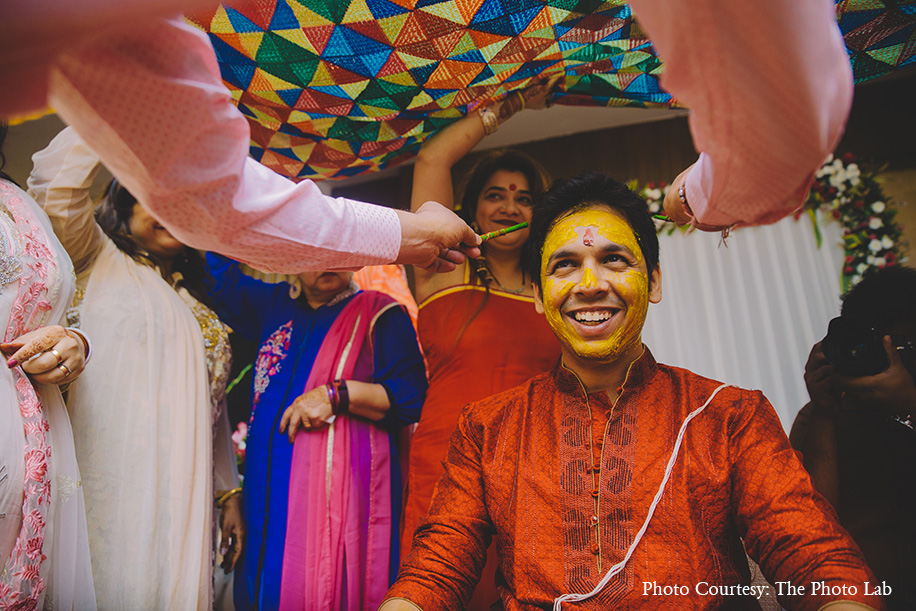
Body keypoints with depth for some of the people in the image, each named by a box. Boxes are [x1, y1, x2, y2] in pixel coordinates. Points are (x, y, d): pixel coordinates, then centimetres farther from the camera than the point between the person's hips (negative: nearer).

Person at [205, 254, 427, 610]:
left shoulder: (379, 314, 0)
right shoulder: (275, 305, 17)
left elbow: (411, 397, -8)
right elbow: (218, 277, 28)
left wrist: (336, 394, -16)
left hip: (344, 492, -5)